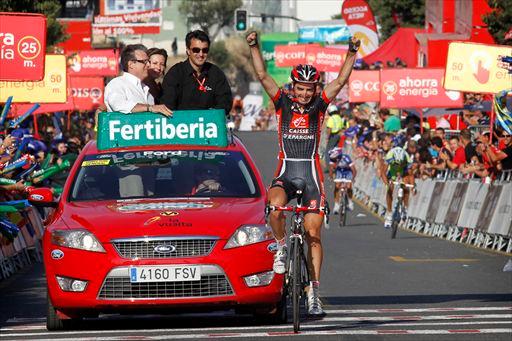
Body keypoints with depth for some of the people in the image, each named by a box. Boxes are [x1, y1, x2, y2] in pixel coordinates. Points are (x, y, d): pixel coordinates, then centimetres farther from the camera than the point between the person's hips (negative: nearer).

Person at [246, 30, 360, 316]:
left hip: (312, 175, 1)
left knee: (314, 234, -3)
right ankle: (282, 247, -4)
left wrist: (352, 53, -15)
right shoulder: (283, 103, 3)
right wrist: (255, 48, -15)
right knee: (275, 207, -33)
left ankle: (314, 293, 1)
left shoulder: (319, 106, 4)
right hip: (285, 173, -1)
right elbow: (263, 75, -5)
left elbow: (341, 81, -4)